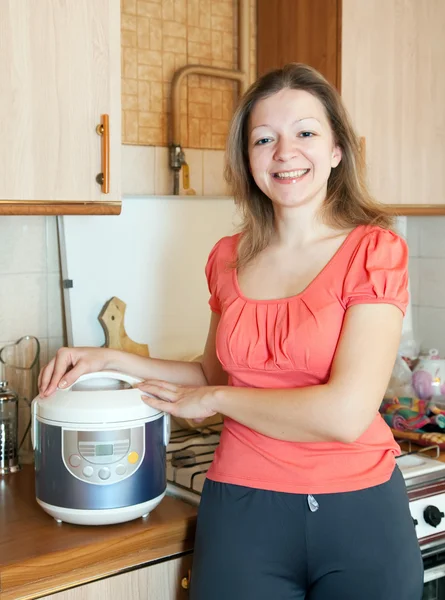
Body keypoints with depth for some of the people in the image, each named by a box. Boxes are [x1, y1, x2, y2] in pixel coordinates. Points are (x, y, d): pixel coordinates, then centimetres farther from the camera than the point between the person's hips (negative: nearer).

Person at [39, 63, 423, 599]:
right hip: (242, 512, 3)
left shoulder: (374, 251, -9)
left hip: (358, 514, -2)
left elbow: (347, 413, -19)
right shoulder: (229, 259, 4)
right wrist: (111, 359, 7)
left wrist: (213, 399, -8)